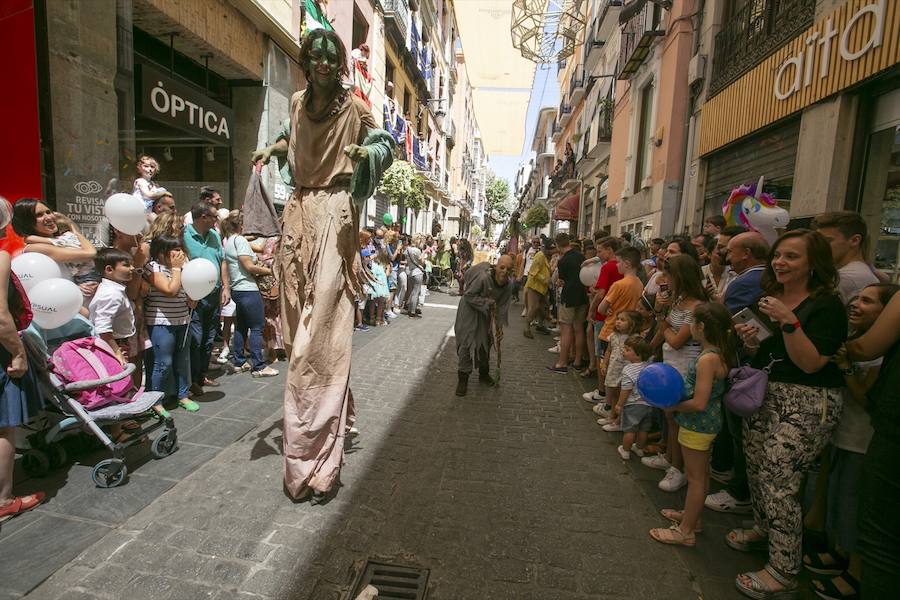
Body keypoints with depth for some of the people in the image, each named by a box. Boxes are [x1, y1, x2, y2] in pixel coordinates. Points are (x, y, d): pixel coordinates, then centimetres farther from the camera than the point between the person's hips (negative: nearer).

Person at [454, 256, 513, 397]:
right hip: (470, 312, -5)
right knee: (466, 343, -7)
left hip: (486, 316, 6)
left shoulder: (508, 285, -15)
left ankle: (484, 374, 38)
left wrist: (499, 327, -11)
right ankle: (463, 378, 6)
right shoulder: (483, 277, -33)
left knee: (485, 343, 17)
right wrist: (487, 302, -29)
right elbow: (469, 295, -23)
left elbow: (502, 307, -8)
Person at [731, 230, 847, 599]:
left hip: (806, 404, -7)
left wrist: (788, 321, -27)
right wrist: (751, 341, -4)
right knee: (756, 470, 15)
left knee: (778, 484, -5)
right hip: (763, 395, 7)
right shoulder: (769, 297, 9)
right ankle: (763, 529, 39)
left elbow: (810, 363, -19)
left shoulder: (826, 305, -11)